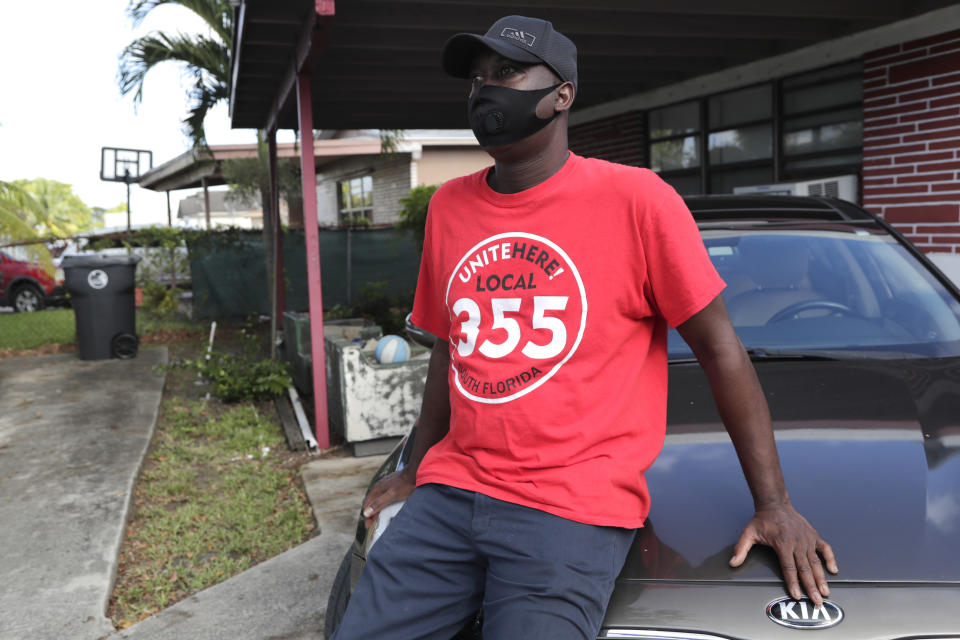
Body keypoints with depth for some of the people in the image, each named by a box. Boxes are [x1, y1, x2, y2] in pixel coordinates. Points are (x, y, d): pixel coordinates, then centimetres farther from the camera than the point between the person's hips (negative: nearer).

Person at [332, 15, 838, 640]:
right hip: (450, 494, 5)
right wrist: (419, 467, 21)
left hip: (574, 512, -4)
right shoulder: (450, 207, 10)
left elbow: (722, 351, -3)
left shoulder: (635, 200, -7)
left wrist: (773, 503, -3)